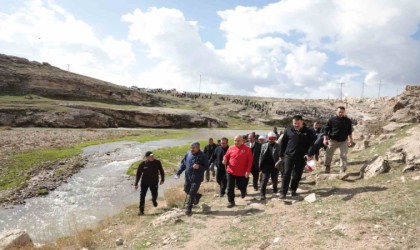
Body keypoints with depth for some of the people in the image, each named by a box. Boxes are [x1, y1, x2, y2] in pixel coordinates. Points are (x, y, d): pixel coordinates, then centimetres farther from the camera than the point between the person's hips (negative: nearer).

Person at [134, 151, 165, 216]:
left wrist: (162, 179, 10)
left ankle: (154, 200, 48)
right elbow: (138, 174, -5)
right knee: (142, 196, 0)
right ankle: (141, 210, 16)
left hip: (154, 182, 1)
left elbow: (161, 171, 5)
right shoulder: (143, 164, -13)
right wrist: (136, 184, -6)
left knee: (154, 195, 10)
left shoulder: (157, 162, -10)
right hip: (144, 183, -1)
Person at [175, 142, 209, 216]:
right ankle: (197, 196, 45)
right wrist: (178, 172, 2)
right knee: (186, 190, 18)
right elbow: (183, 164, 10)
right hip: (188, 177, 6)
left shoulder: (202, 156, -11)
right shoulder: (188, 154, 2)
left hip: (197, 178, -6)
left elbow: (206, 167, -9)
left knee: (192, 193, -4)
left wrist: (199, 167, -27)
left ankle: (188, 208, 9)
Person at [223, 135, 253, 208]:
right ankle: (231, 201, 17)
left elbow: (250, 160, -6)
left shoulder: (247, 149, -7)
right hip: (231, 171, 2)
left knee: (241, 186, 10)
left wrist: (248, 171, -11)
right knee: (230, 187, 3)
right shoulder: (231, 148, -1)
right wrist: (225, 160, -14)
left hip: (242, 172, -2)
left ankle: (243, 191, 47)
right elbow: (226, 156, 10)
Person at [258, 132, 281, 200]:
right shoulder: (264, 145, 6)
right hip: (266, 166, 1)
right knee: (264, 179, -5)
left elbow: (280, 156, -7)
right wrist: (260, 165, 0)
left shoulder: (278, 146, -2)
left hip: (274, 166, -1)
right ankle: (262, 194, -3)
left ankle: (275, 189, 44)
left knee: (274, 180, 15)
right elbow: (261, 156, 6)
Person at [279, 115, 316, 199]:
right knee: (286, 174, -6)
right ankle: (283, 192, -3)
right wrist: (281, 155, 7)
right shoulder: (288, 131, 2)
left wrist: (309, 154, -18)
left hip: (301, 157, 1)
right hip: (289, 156, -1)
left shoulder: (308, 132, 0)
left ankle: (293, 190, 28)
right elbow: (283, 143, 7)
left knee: (297, 175, 10)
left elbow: (312, 144, -3)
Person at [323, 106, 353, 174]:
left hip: (343, 141, 1)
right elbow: (326, 129, -2)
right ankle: (327, 167, 25)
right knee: (328, 154, 5)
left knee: (343, 155, -3)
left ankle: (343, 170, 6)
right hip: (333, 140, -1)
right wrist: (325, 138, -7)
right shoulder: (332, 119, -5)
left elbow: (349, 130, 16)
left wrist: (350, 139, 14)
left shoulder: (347, 121, 3)